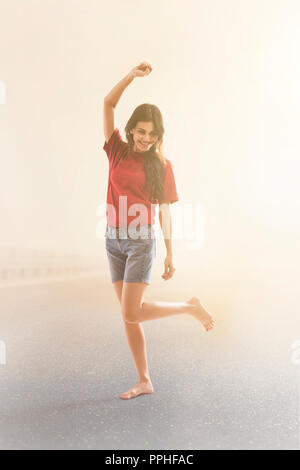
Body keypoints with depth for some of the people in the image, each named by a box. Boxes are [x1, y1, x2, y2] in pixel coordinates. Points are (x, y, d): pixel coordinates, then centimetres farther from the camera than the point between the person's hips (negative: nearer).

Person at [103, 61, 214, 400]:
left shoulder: (162, 166, 0)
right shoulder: (117, 151, 5)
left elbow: (165, 212, 2)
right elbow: (108, 104, -3)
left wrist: (170, 255, 4)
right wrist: (132, 75, -15)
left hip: (142, 241, -4)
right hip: (114, 240, 4)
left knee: (131, 314, -12)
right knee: (129, 314, 8)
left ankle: (191, 307, 11)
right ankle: (144, 381, 20)